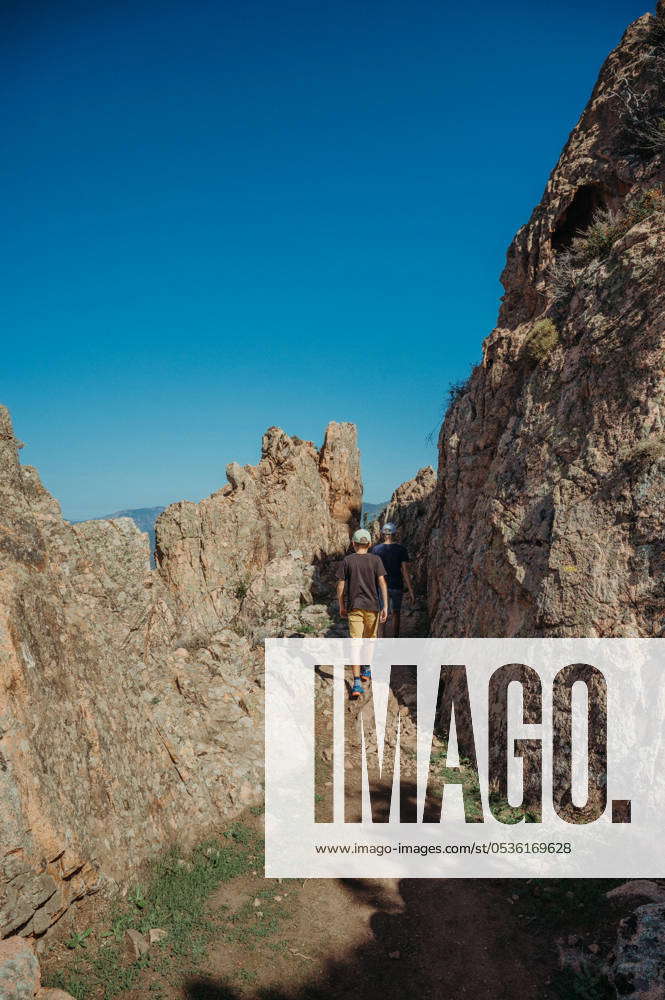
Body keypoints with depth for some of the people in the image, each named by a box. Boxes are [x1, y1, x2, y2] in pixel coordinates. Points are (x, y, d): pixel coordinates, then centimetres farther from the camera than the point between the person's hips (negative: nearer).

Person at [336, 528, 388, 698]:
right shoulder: (375, 560, -1)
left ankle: (357, 684, -14)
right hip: (372, 607, 1)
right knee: (370, 639, 21)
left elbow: (340, 586, 0)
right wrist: (385, 606, -8)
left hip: (353, 607, -1)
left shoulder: (347, 561, 0)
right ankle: (366, 671, 37)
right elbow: (382, 582, -9)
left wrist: (341, 607, 11)